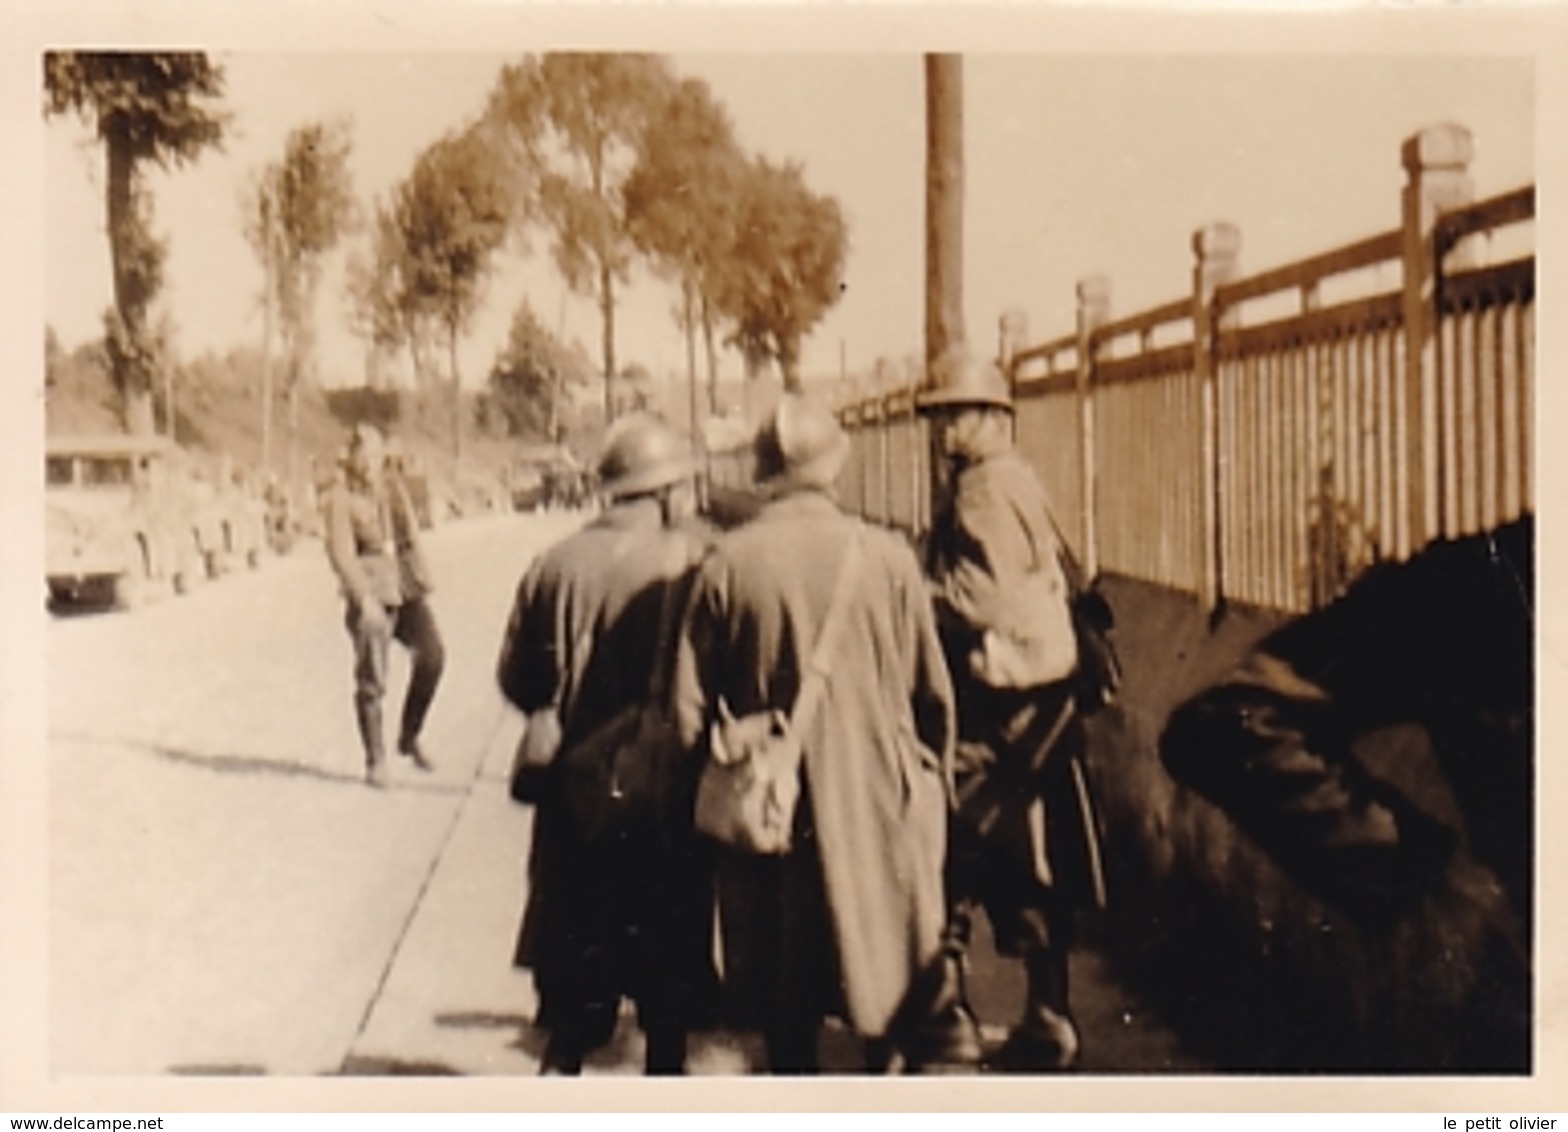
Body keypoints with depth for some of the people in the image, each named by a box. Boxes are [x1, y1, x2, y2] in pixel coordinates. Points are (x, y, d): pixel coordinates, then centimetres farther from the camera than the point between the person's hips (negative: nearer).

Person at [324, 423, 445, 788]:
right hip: (370, 592, -4)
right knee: (371, 680, -2)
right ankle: (375, 761, 11)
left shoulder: (393, 486, 11)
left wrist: (422, 579, 9)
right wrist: (365, 599, -20)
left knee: (431, 655, -13)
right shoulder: (341, 496, -6)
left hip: (405, 588, 4)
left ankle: (410, 736, 7)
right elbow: (340, 552, -12)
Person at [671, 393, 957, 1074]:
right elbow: (934, 694, -1)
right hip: (879, 809, 0)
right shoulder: (887, 557, -9)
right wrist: (932, 785, 14)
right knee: (892, 979, 17)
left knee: (784, 997, 13)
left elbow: (690, 708, -7)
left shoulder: (727, 564, -11)